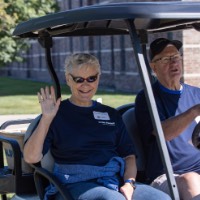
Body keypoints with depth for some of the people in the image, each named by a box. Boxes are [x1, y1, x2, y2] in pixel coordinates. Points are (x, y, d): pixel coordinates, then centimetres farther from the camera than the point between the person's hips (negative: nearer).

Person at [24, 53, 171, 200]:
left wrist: (129, 183, -2)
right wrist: (46, 118, -13)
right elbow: (31, 157, -4)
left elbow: (129, 155, 17)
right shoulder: (57, 113, 7)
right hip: (77, 183, -4)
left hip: (117, 181, 4)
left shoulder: (111, 114, 21)